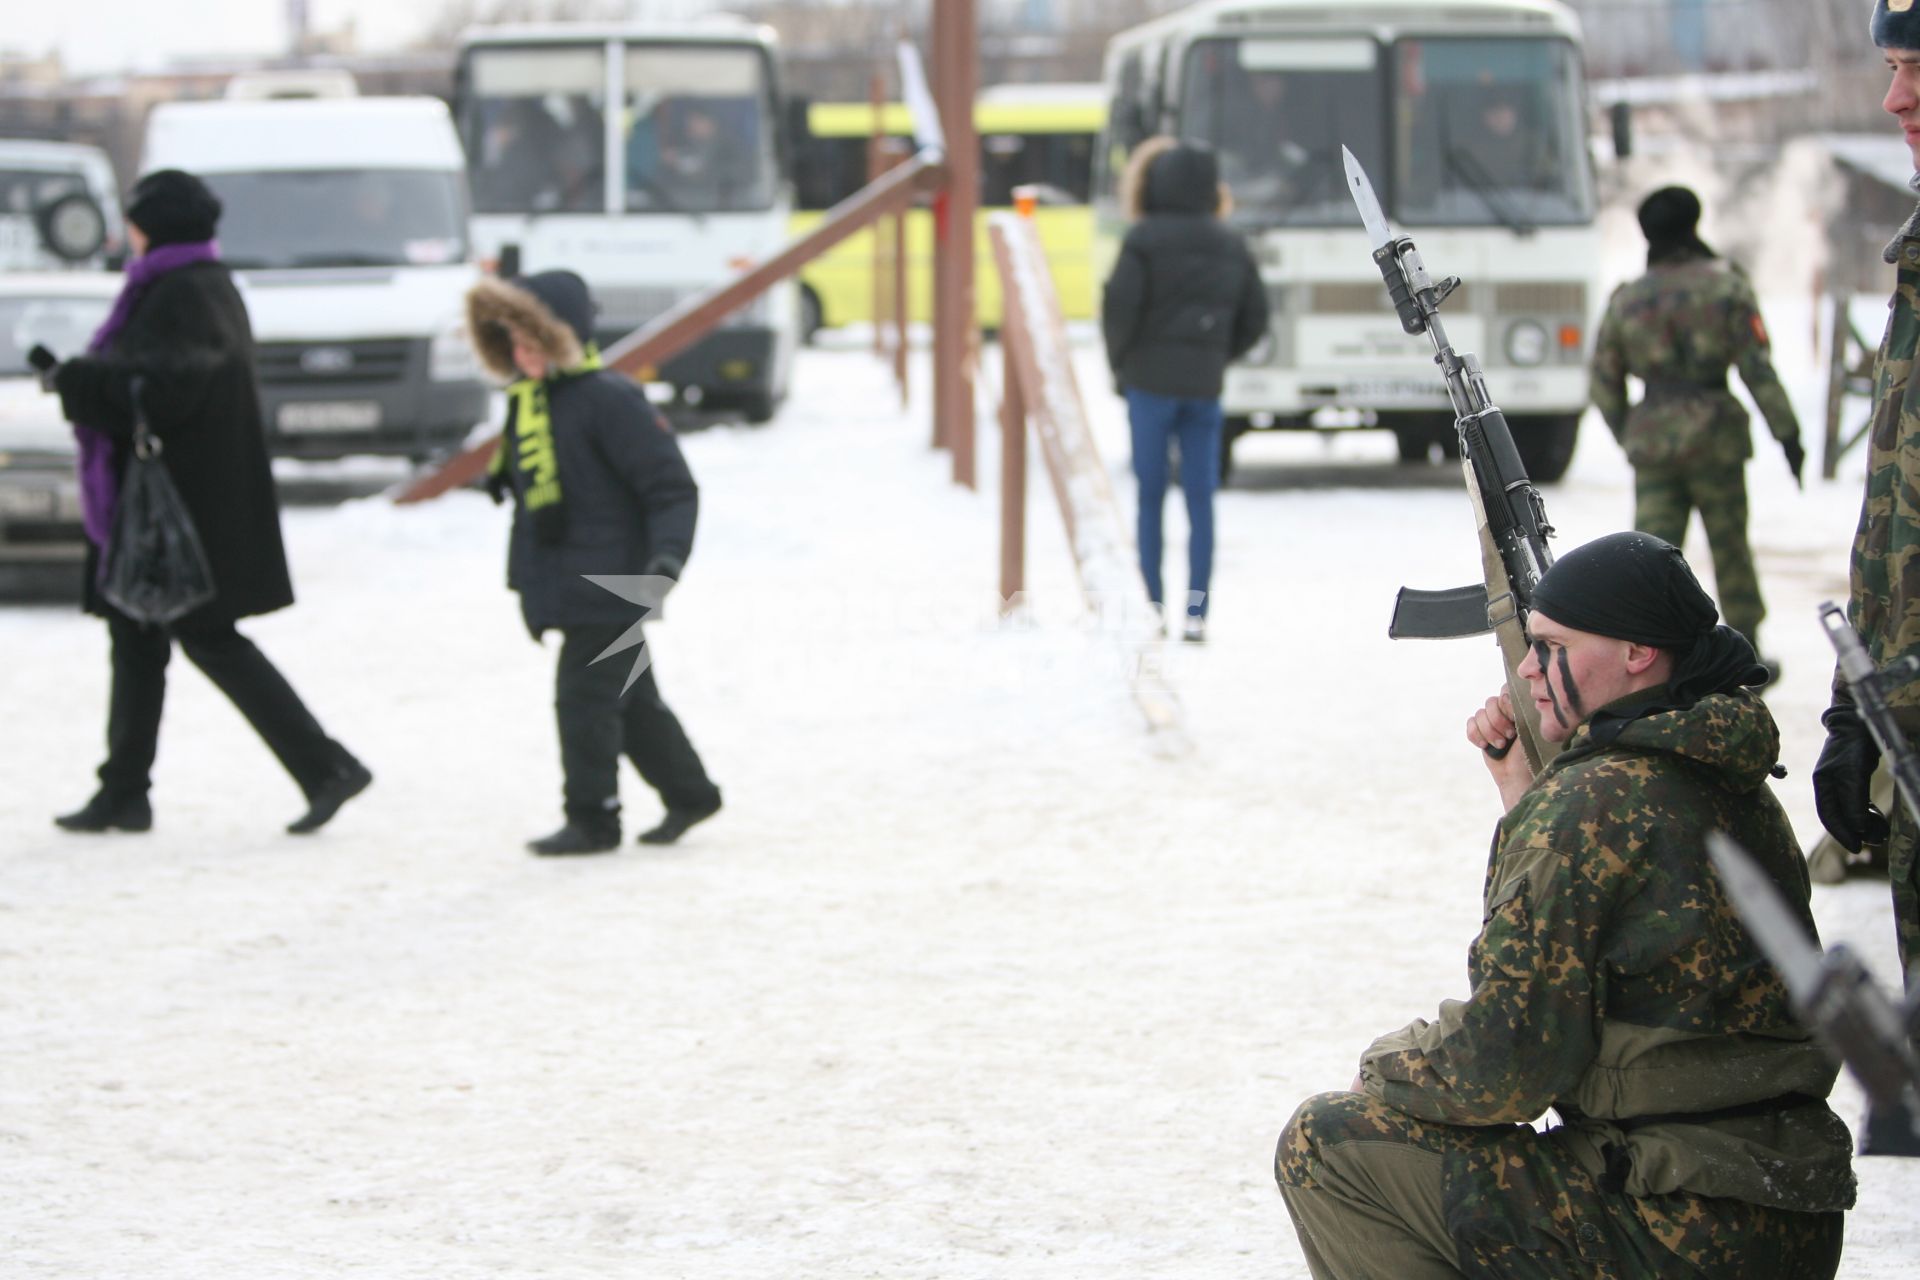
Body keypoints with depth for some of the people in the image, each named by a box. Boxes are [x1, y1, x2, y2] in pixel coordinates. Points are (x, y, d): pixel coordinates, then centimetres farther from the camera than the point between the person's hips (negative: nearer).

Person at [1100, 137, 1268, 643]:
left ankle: (1152, 605, 3)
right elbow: (1254, 317, 11)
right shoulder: (1230, 244, 7)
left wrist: (1119, 363, 0)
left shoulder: (1144, 239, -8)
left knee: (1150, 493, 4)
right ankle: (1196, 611, -1)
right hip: (1206, 385, 3)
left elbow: (1120, 303, -15)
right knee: (1201, 497, 3)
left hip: (1150, 379, -3)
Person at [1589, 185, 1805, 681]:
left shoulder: (1626, 299, 6)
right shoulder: (1726, 287, -2)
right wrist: (1787, 433, -4)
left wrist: (1627, 437, 23)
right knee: (1731, 550, 11)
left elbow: (1604, 383, 10)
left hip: (1651, 439, 2)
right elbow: (1757, 367, -8)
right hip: (1715, 435, -2)